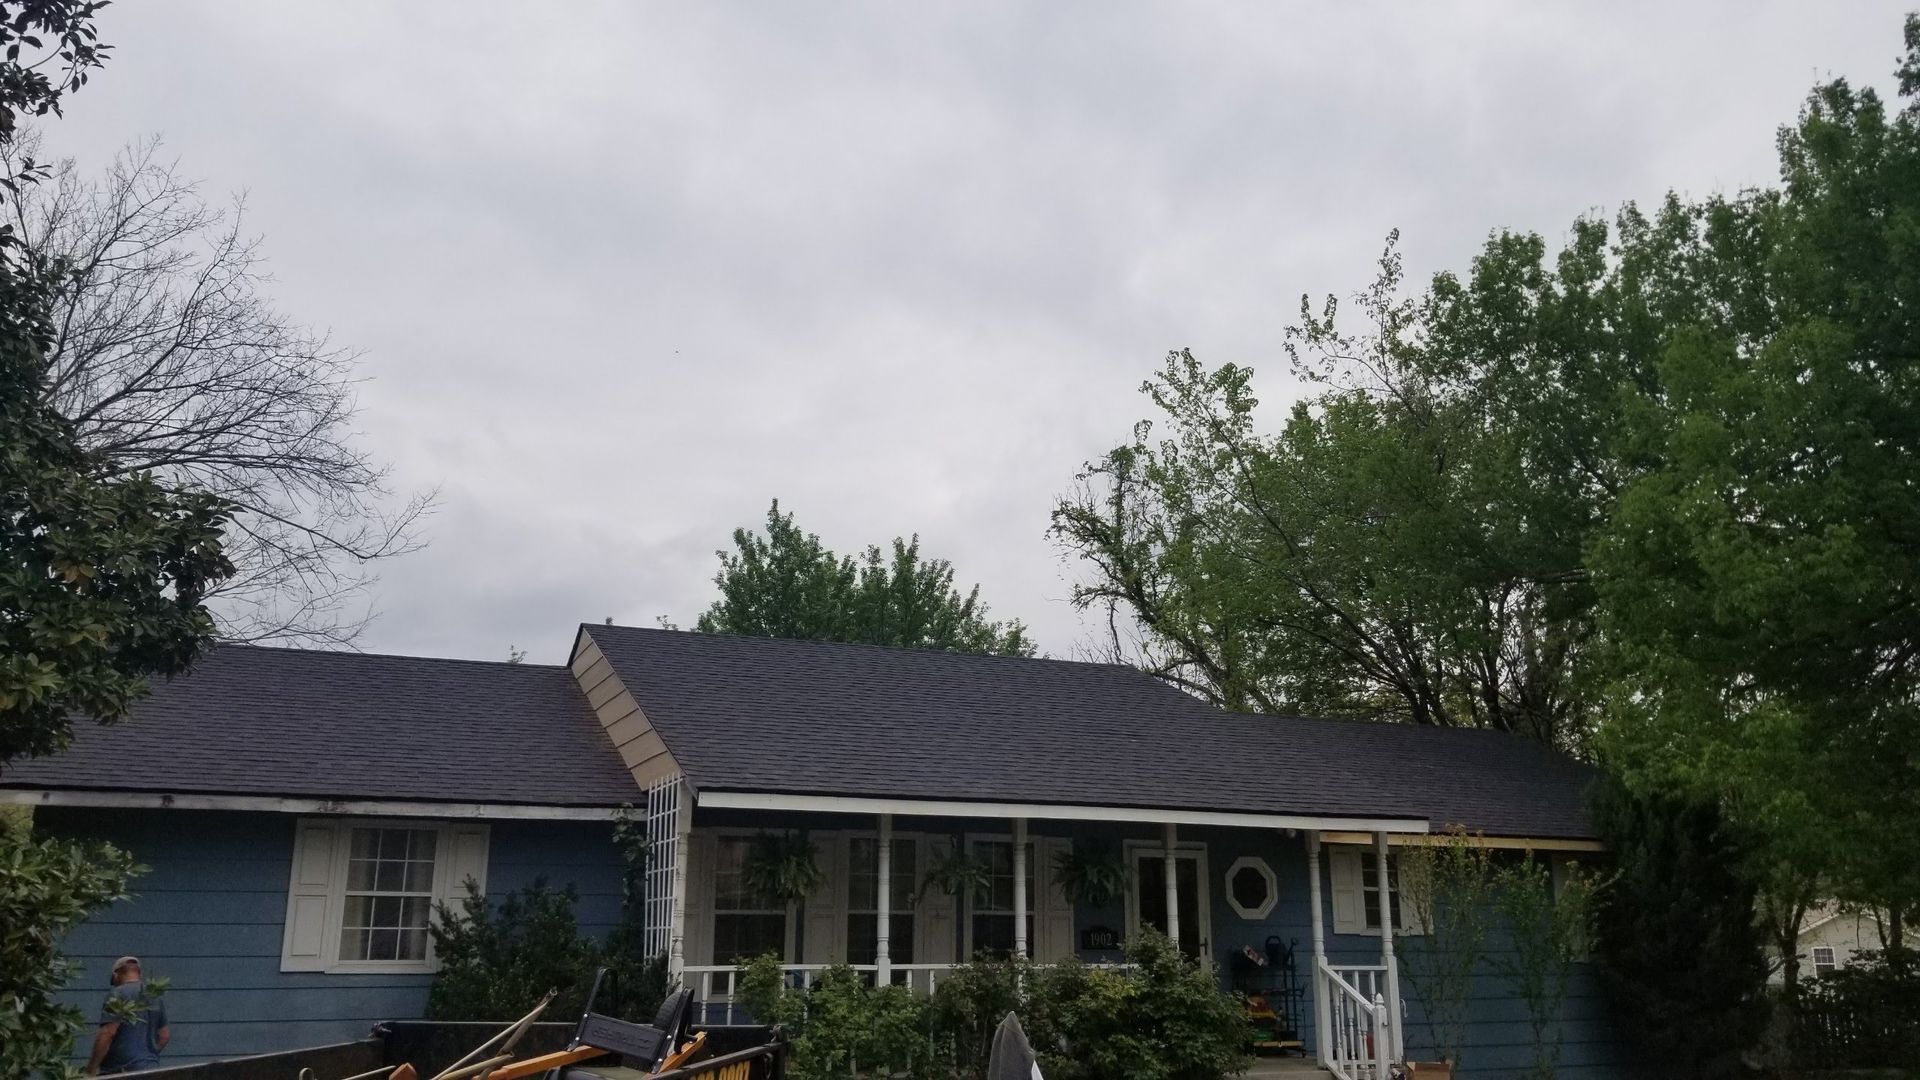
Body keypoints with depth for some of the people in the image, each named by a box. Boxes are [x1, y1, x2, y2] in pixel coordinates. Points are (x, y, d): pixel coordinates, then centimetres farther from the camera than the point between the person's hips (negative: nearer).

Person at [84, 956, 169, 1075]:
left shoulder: (117, 994, -6)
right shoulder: (155, 997, 15)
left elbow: (108, 1033, -15)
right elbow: (164, 1035, 18)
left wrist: (91, 1068, -10)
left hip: (124, 1070, -7)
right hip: (151, 1067, 7)